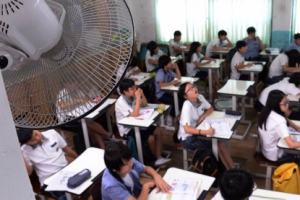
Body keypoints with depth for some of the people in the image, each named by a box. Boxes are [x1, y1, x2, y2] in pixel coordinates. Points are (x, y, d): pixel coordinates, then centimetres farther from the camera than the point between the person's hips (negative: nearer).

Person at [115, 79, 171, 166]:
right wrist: (138, 98, -29)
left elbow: (145, 104, 10)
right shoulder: (121, 102, -25)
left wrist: (142, 94, -9)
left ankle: (159, 158, -4)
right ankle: (157, 158, 8)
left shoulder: (132, 96, -2)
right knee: (151, 138, -20)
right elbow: (135, 114, -31)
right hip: (127, 130, -8)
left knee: (159, 131, -4)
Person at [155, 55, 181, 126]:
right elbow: (161, 84, -34)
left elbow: (179, 77, 9)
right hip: (161, 95, -8)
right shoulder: (160, 72, -19)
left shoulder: (169, 70, 7)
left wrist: (176, 67, 0)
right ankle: (170, 116, -5)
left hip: (168, 92, 8)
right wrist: (172, 83, -27)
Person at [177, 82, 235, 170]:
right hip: (187, 137, -6)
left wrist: (202, 117, -12)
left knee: (221, 144, -8)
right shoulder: (187, 106, -28)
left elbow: (210, 109, 9)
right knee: (216, 148, -14)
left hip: (197, 131, 6)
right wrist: (205, 132, -44)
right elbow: (187, 129, -35)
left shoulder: (200, 97, -8)